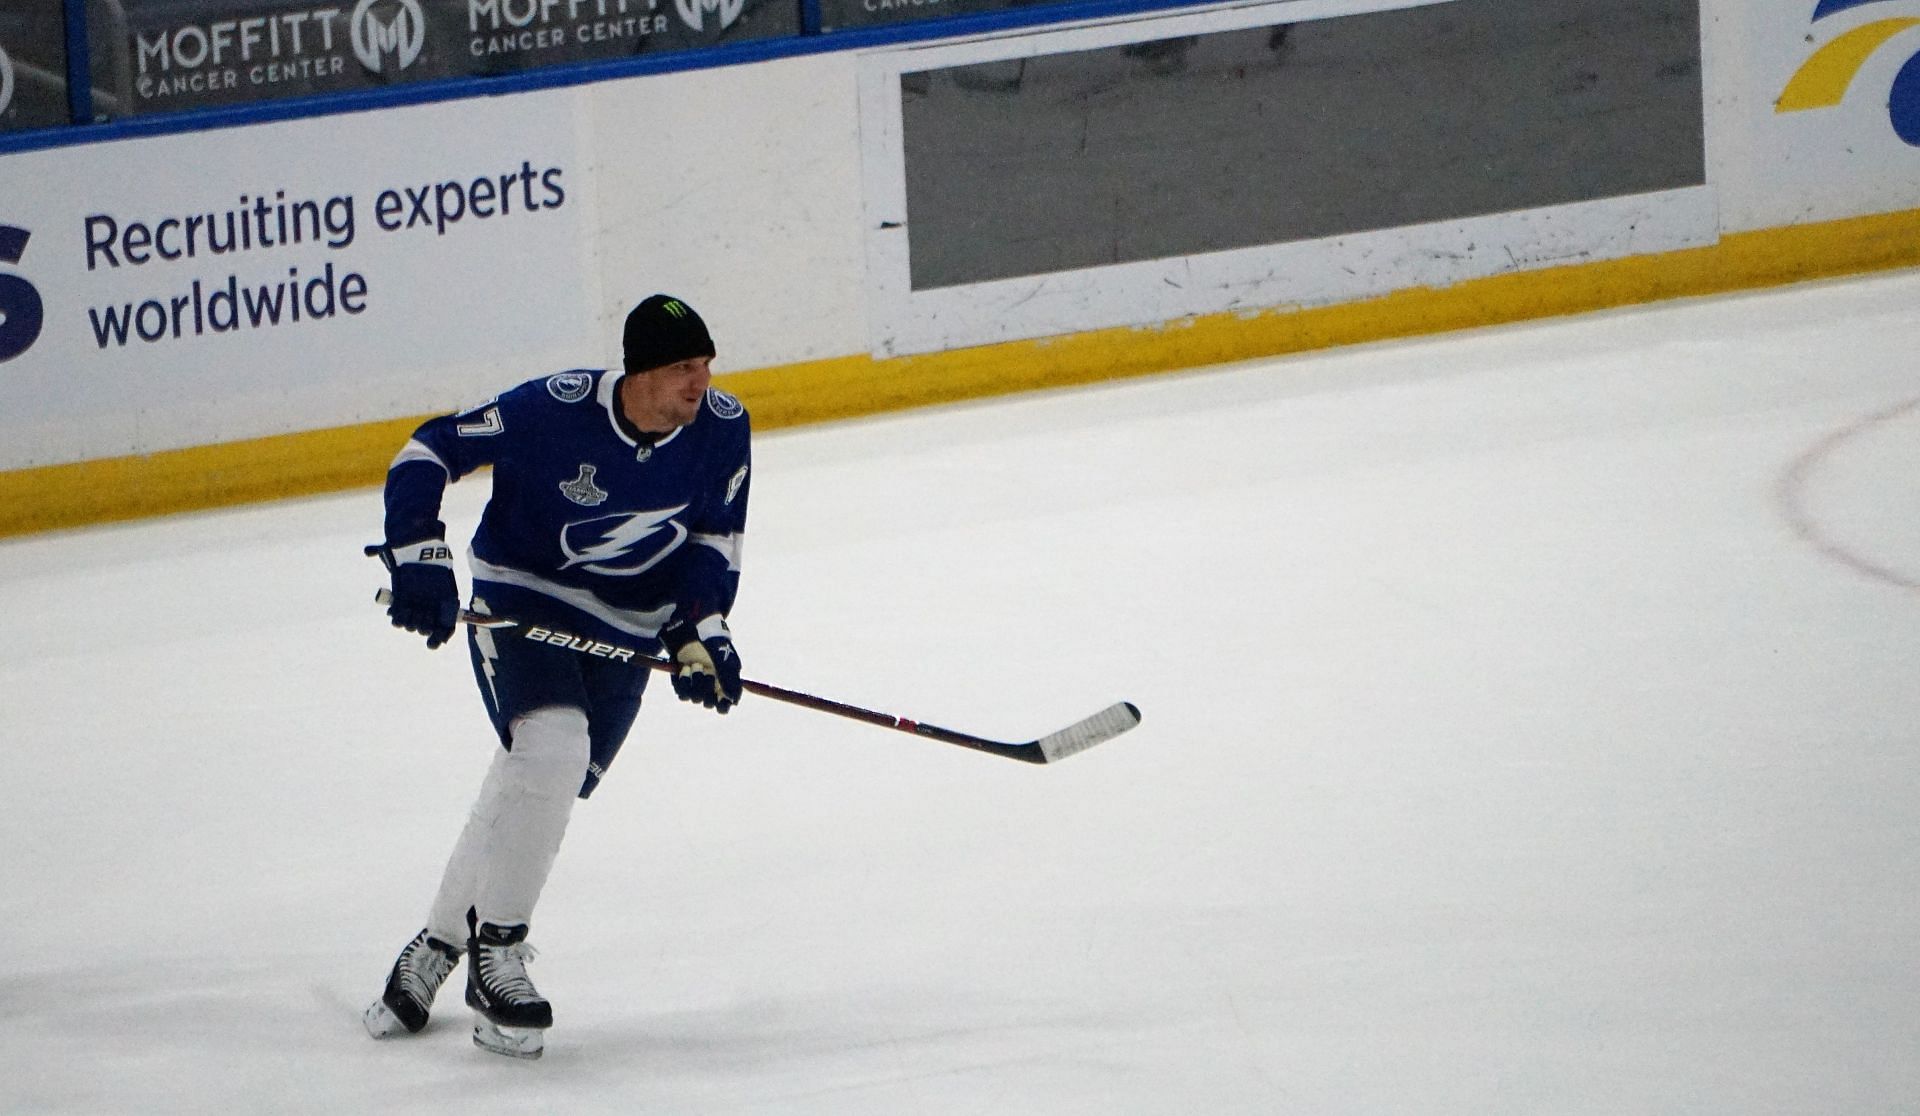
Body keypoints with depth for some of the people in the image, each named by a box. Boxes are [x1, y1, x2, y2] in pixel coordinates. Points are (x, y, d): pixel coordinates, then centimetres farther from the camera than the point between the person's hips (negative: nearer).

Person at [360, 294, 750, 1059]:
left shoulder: (723, 430, -12)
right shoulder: (557, 409, -24)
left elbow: (715, 542, 0)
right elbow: (430, 451, -16)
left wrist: (700, 632, -14)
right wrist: (419, 557, -25)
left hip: (623, 634, 4)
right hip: (518, 604, -4)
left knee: (536, 790, 2)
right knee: (552, 746, -26)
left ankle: (435, 948, 21)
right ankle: (495, 952, -13)